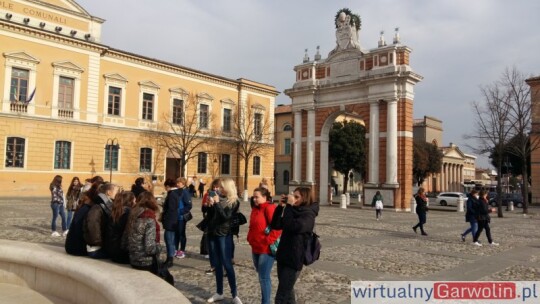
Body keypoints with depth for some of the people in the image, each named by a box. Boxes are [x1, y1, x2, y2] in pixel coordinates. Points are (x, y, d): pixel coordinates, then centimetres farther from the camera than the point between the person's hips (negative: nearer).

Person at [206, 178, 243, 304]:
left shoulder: (234, 201, -9)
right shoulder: (218, 197, 7)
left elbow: (225, 217, -19)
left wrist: (217, 203, -19)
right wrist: (209, 204, -8)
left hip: (224, 235, -6)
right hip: (213, 232, 6)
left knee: (227, 264, -6)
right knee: (217, 264, 11)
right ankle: (219, 293, 21)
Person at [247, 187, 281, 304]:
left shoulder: (269, 208, -15)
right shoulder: (255, 208, 11)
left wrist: (268, 241, -20)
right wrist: (250, 238, 10)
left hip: (266, 250, -9)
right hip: (256, 248, 9)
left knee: (264, 277, -3)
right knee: (261, 276, 17)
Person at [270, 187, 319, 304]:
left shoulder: (308, 215, -14)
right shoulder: (294, 212, 10)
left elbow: (290, 226, -30)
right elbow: (275, 225, 6)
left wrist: (289, 206, -23)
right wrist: (281, 206, -3)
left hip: (294, 260, -8)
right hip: (283, 257, 8)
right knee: (287, 292, 19)